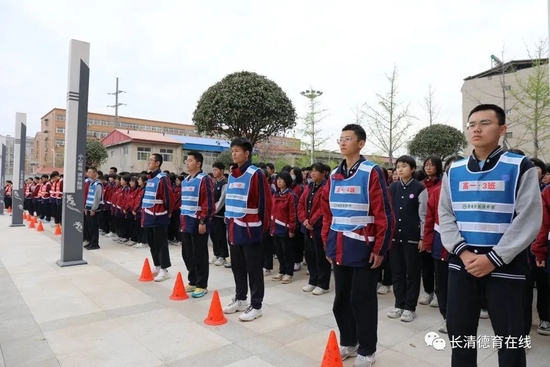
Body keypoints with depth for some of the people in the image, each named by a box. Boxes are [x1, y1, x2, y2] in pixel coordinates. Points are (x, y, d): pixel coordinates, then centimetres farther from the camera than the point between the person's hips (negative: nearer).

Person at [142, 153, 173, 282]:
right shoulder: (149, 178, 15)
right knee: (152, 243, 15)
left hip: (159, 217, -9)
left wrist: (167, 212, -8)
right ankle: (157, 267, 27)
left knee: (161, 243, -2)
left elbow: (168, 196, -17)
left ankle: (164, 270, 6)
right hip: (149, 216, 9)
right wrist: (144, 212, 18)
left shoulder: (162, 178, -14)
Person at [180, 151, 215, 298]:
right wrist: (182, 220, 18)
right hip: (186, 224, 8)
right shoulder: (185, 181, 15)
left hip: (198, 224, -8)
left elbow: (208, 203, -17)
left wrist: (203, 222, -19)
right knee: (187, 254, 14)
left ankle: (202, 285, 12)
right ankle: (193, 282, 28)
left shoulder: (204, 179, -12)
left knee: (200, 255, 0)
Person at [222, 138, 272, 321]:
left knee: (253, 268, 3)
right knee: (237, 266, 16)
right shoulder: (231, 175, 12)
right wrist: (228, 220, 13)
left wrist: (262, 226, -8)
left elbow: (265, 202, -11)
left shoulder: (255, 174, -11)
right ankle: (240, 299, 32)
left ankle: (256, 306, 14)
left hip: (250, 229, -7)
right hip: (234, 229, 7)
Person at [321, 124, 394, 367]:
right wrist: (328, 244, 10)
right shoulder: (334, 176, 8)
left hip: (363, 250, -6)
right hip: (340, 250, 6)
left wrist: (380, 249, -13)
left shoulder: (372, 173, -10)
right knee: (341, 298, 15)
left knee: (362, 300, 6)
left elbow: (384, 215, -12)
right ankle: (347, 343, 34)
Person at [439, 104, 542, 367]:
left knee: (510, 338, 10)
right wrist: (462, 251, -11)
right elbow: (445, 216, 3)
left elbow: (529, 220, -11)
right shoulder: (454, 172, 6)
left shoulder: (520, 167, -5)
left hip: (506, 266, -3)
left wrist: (494, 258, -16)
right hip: (461, 264, 3)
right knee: (459, 331, 14)